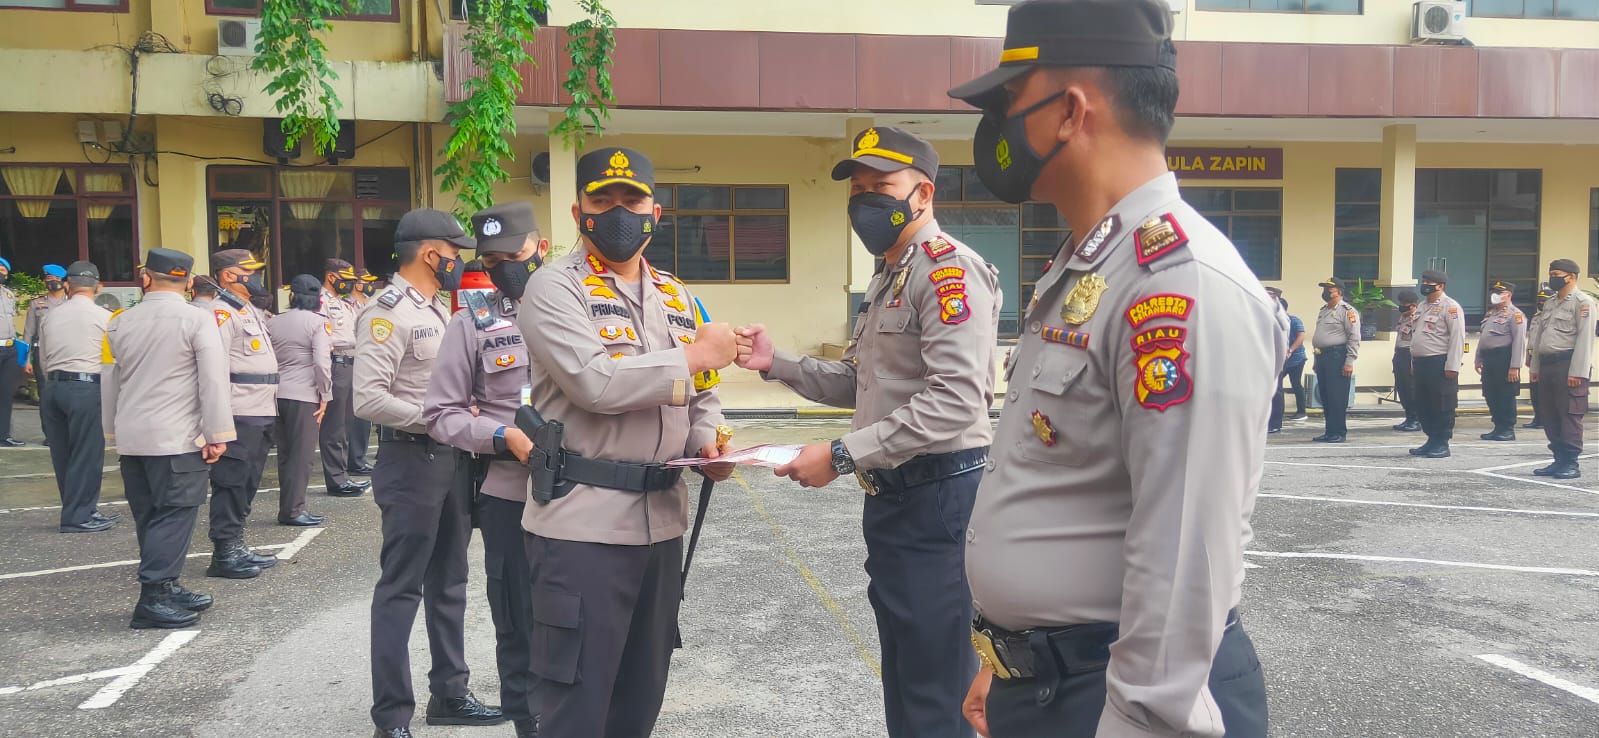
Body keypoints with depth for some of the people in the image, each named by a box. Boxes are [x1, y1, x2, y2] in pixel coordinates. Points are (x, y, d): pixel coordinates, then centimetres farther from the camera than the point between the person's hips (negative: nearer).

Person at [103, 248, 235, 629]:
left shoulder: (120, 322, 8)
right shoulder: (197, 321, -8)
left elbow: (109, 381, 15)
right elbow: (213, 380, -13)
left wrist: (113, 431, 25)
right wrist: (217, 435, -9)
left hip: (131, 438, 6)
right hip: (178, 440, -6)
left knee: (150, 518, 14)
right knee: (174, 516, -3)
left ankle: (165, 588, 22)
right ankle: (153, 598, -7)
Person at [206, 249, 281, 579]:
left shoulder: (251, 312, 21)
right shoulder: (222, 313, -10)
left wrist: (268, 412, 22)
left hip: (260, 415, 10)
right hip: (239, 415, -10)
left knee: (247, 484, 14)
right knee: (231, 483, -5)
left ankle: (237, 547, 22)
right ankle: (224, 555, 1)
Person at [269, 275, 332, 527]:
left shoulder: (273, 322, 8)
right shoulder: (318, 322, -7)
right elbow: (322, 362, -15)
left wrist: (270, 389, 14)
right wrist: (325, 396, -7)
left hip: (278, 393, 6)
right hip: (304, 395, -6)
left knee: (285, 454, 13)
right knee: (302, 455, 1)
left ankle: (287, 509, 18)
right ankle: (293, 510, 2)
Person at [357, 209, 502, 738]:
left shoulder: (440, 309, 14)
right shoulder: (388, 313, -15)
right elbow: (369, 400, -24)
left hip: (451, 457, 9)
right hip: (411, 460, -9)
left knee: (449, 583, 16)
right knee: (401, 589, -1)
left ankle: (449, 693, 28)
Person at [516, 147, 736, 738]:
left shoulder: (676, 297, 14)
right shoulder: (555, 287, -7)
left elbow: (701, 397, 21)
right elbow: (595, 383, -22)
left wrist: (708, 444, -1)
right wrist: (697, 355, -14)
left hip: (663, 518, 7)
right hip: (583, 521, -6)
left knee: (643, 691, 17)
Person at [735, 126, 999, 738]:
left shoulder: (948, 268, -15)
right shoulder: (888, 278, 18)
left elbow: (955, 401, -25)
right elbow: (857, 383, 22)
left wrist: (842, 456, -24)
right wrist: (776, 364, 8)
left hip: (938, 495, -10)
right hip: (892, 495, 10)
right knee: (903, 680, 20)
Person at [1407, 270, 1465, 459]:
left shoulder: (1450, 307, -8)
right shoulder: (1423, 306, 18)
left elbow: (1457, 338, -14)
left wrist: (1452, 366, -19)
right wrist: (1414, 362, 17)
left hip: (1439, 364, -8)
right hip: (1421, 363, 9)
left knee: (1442, 406, -2)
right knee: (1423, 405, 11)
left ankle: (1442, 445, 5)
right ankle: (1432, 441, 21)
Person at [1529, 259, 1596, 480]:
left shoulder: (1582, 302, -6)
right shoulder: (1550, 303, 19)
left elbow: (1585, 339, -13)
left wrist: (1577, 371, -18)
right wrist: (1535, 367, 16)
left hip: (1568, 365, -8)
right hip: (1547, 365, 8)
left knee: (1570, 415, -6)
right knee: (1549, 417, 9)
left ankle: (1571, 463, -1)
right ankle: (1559, 460, 17)